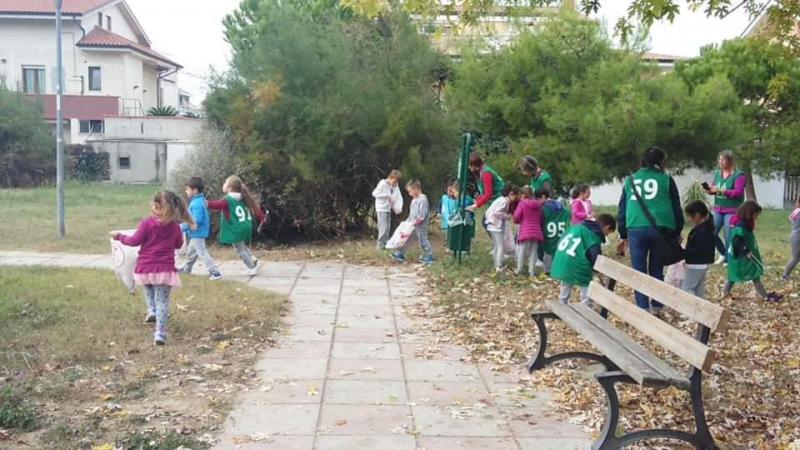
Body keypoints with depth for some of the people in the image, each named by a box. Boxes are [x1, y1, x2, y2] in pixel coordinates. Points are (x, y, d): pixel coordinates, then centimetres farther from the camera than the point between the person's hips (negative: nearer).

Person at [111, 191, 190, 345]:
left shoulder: (147, 223, -11)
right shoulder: (175, 226, 1)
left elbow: (135, 241, -9)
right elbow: (179, 245, 14)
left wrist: (120, 236, 7)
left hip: (146, 268, -1)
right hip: (165, 269, 1)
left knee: (148, 289, 32)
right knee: (162, 301, 1)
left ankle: (152, 311, 14)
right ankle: (160, 333, -6)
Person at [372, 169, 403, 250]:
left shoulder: (395, 186, 4)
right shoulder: (383, 184, -14)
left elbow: (399, 197, 5)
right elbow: (375, 193, -16)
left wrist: (399, 207, -12)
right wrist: (387, 195, -18)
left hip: (388, 209, 7)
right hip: (381, 209, -7)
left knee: (388, 228, 10)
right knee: (383, 227, -9)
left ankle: (385, 244, 18)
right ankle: (380, 244, -1)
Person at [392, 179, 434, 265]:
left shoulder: (423, 199, -17)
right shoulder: (414, 200, 13)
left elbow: (423, 213, -24)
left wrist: (417, 221, -24)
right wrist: (407, 221, 17)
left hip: (420, 225, -10)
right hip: (412, 225, 10)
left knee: (423, 240, -3)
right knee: (406, 238, 12)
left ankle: (429, 257, 7)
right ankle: (400, 254, 19)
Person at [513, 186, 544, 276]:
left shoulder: (522, 203, -4)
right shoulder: (538, 204, 9)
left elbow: (516, 218, -7)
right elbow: (541, 219, 14)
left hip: (525, 231, -4)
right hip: (536, 231, 4)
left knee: (522, 251, 5)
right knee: (533, 251, 8)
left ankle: (519, 269, 11)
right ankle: (531, 270, 8)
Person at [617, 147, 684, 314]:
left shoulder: (630, 180, 18)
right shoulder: (666, 179, 10)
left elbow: (622, 209, 19)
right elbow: (676, 207, 11)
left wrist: (623, 236, 23)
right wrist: (677, 232, 19)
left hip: (636, 229, 1)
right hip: (660, 229, -1)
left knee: (639, 271, 4)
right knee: (656, 270, 13)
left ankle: (643, 309, 0)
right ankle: (656, 306, 15)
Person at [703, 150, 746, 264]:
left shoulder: (738, 175, -11)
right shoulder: (717, 173, 8)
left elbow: (738, 192, -18)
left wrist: (721, 191, -25)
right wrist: (709, 189, -10)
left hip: (732, 210, -6)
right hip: (718, 209, 6)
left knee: (729, 236, -3)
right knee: (711, 234, 5)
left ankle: (729, 258, 12)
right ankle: (724, 254, 27)